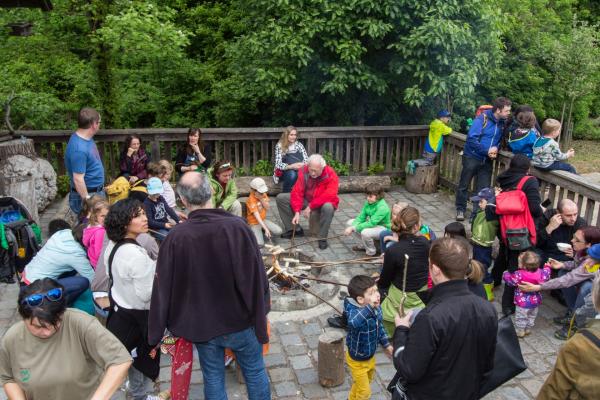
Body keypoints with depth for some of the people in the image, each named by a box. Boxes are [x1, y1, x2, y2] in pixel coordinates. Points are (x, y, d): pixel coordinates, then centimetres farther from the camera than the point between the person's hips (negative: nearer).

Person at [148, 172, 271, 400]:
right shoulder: (237, 227, -21)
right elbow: (256, 277, -15)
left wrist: (156, 334, 3)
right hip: (241, 320, -1)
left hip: (202, 324, 1)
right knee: (255, 372, 20)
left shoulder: (175, 238, -17)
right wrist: (260, 315, 0)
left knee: (213, 378, 19)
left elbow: (163, 289, -10)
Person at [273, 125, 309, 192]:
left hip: (298, 171, 3)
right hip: (283, 172, -2)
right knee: (291, 174, -37)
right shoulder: (279, 146, -8)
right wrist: (291, 166, -33)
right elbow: (278, 164, -16)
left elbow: (306, 159, -4)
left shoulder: (299, 144, 2)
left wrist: (302, 165, -28)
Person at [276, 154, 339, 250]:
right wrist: (297, 212, -29)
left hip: (322, 203, -4)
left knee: (328, 207, -41)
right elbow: (297, 192, -17)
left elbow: (329, 195, -34)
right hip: (306, 200, 5)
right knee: (280, 198, -8)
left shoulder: (331, 175, -24)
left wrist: (310, 207, -34)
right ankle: (295, 229, 0)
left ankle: (322, 238, -20)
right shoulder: (304, 172, -14)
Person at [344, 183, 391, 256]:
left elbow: (371, 223, -34)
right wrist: (352, 227, -25)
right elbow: (361, 217, -5)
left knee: (365, 232, -37)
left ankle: (371, 253, -8)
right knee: (350, 222, 3)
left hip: (383, 228, -9)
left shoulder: (382, 207, -29)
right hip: (373, 224, 9)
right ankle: (366, 245, 11)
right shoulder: (368, 203, -5)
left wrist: (354, 228, -33)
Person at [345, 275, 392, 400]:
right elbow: (353, 322, -63)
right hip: (357, 360, -7)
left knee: (368, 380, 32)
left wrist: (387, 345, 8)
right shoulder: (354, 311, -37)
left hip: (370, 356, 8)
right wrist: (369, 307, -69)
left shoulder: (376, 308, -14)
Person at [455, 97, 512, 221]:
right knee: (464, 185, 5)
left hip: (487, 160, 5)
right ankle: (460, 209, 18)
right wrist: (487, 150, -21)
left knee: (483, 188, 6)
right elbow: (472, 138, -22)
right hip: (472, 157, -5)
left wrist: (495, 149, -8)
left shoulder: (502, 123, 2)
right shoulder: (482, 119, -16)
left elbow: (500, 140, 14)